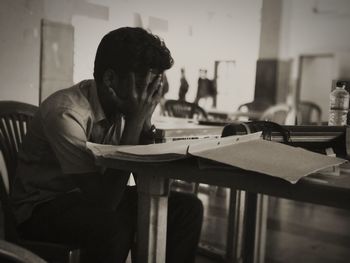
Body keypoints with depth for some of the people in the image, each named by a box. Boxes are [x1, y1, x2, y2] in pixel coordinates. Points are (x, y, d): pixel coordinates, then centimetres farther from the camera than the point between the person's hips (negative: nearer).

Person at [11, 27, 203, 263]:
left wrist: (144, 119, -18)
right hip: (44, 207, -6)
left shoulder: (123, 104, -7)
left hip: (92, 195, 7)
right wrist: (134, 122, -31)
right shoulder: (67, 113, -29)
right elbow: (104, 200, -30)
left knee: (188, 208, -7)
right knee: (113, 226, -37)